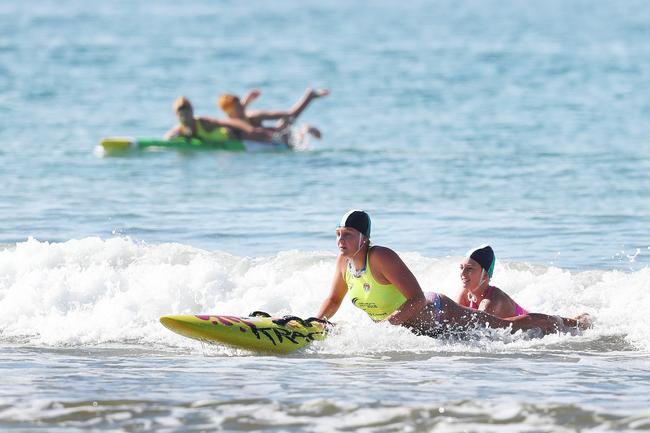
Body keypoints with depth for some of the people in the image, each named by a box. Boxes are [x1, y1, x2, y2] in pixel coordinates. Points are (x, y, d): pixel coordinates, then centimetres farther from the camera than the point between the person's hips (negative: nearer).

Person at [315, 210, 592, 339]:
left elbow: (417, 299, -33)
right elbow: (333, 300, 11)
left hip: (435, 313, -8)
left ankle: (567, 324, 27)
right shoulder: (344, 261, -6)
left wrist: (382, 325, -37)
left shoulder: (382, 257, -30)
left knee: (507, 327, 5)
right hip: (418, 330, 8)